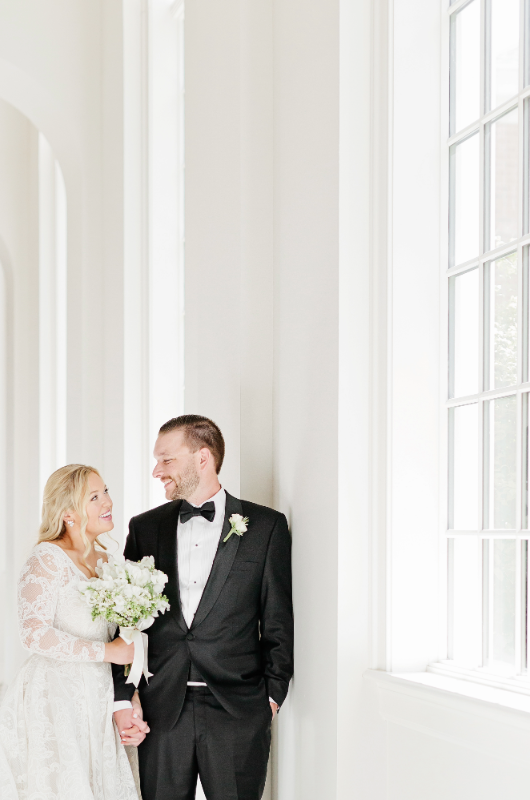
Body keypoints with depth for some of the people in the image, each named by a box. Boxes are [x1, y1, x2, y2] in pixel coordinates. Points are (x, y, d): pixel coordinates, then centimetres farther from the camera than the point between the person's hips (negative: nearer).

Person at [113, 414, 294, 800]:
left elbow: (279, 621, 2)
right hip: (162, 709, 2)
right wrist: (122, 698, 1)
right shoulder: (145, 528, 9)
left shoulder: (266, 526, 1)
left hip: (238, 711, -2)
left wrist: (272, 696, -2)